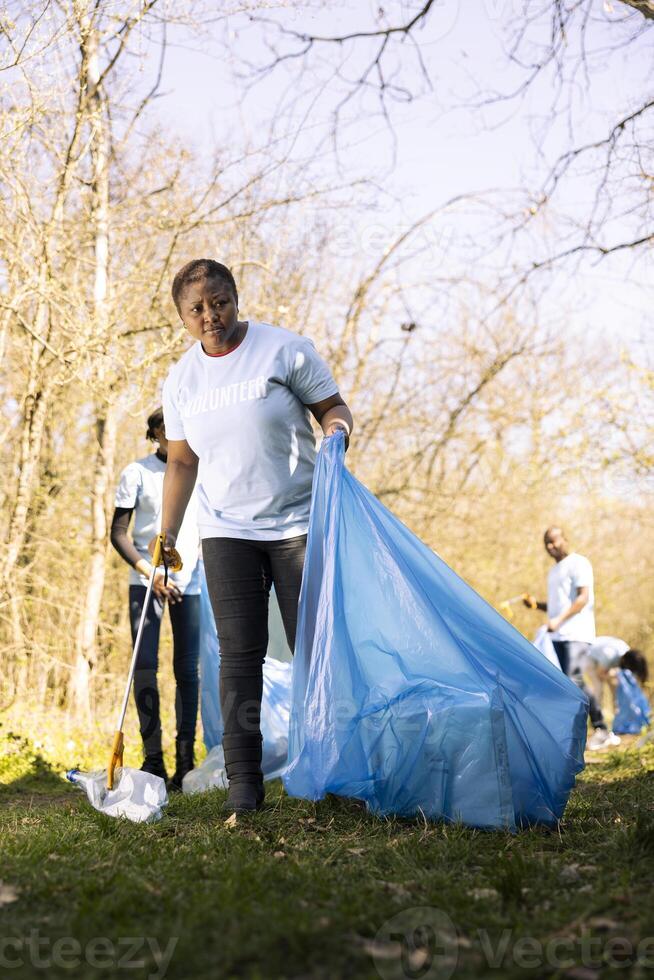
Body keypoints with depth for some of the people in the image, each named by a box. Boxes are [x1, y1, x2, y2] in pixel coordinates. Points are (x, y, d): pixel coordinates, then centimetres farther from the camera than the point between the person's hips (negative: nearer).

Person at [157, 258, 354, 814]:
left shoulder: (285, 350, -4)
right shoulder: (181, 380, 8)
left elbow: (332, 406, 2)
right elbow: (182, 462, 15)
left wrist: (337, 423, -23)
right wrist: (166, 537, 10)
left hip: (299, 522, -2)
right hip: (226, 529, 3)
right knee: (240, 654, -3)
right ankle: (243, 781, 0)